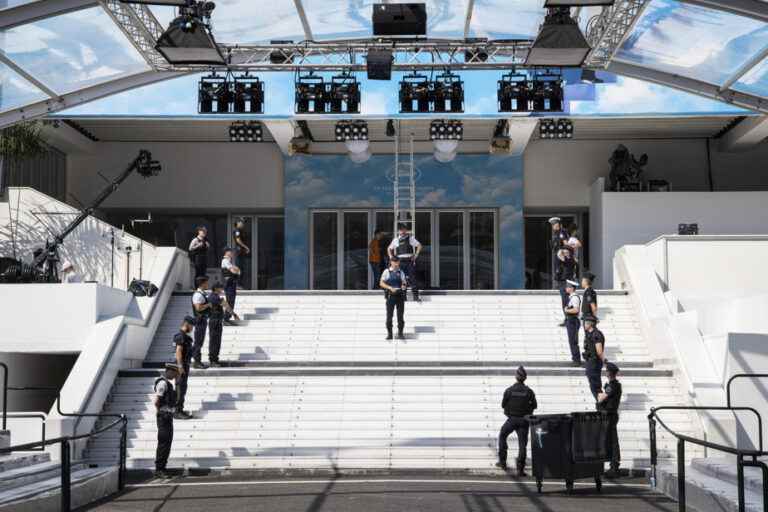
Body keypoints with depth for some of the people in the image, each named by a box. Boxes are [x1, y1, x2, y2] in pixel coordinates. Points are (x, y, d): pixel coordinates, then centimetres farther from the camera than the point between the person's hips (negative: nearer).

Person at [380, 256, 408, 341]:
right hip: (390, 296, -2)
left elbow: (404, 283, 7)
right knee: (389, 315, -1)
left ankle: (400, 333, 10)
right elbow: (381, 283, -1)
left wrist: (404, 286, -17)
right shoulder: (386, 272, 3)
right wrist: (390, 288, -15)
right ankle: (389, 333, 8)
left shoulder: (401, 272, 10)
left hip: (400, 296, 2)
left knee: (401, 316, 2)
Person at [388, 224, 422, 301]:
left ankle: (415, 296, -4)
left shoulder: (411, 238, 6)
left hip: (410, 260, -1)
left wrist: (416, 255, -1)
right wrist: (391, 257, 7)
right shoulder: (396, 239, 10)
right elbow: (389, 249, 20)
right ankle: (402, 296, 8)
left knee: (412, 278, -6)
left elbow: (419, 246, 10)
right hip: (400, 260, 1)